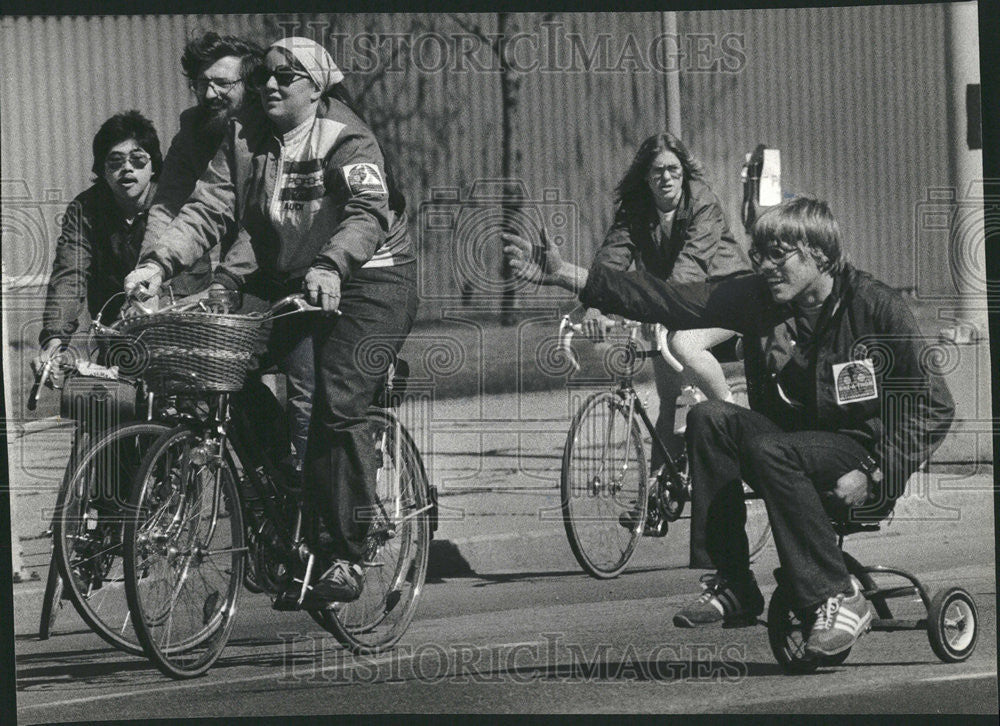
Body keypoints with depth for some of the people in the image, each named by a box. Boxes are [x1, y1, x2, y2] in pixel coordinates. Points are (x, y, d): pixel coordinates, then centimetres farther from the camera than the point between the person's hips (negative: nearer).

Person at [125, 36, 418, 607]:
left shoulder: (348, 140, -12)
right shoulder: (245, 142, 5)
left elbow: (369, 214, -27)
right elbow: (208, 211, -5)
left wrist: (330, 267, -46)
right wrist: (158, 263, -22)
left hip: (368, 282, -7)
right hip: (285, 284, 7)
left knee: (337, 404, -21)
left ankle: (349, 558, -16)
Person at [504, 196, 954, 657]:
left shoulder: (877, 308, -15)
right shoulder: (757, 298, -2)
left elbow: (934, 407, -12)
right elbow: (669, 300, -9)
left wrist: (873, 474, -23)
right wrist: (566, 276, -17)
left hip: (865, 457, -6)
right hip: (794, 442, 6)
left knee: (771, 451, -31)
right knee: (708, 419, -15)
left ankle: (836, 598, -24)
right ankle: (734, 588, -13)